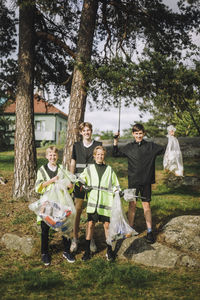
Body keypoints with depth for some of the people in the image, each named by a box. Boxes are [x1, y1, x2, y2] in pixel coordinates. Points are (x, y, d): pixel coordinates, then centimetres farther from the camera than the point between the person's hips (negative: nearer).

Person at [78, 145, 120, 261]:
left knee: (107, 225, 4)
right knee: (90, 225, 3)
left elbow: (116, 185, 14)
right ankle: (87, 250, 14)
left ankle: (109, 250, 18)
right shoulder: (89, 169, 7)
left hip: (106, 202, 0)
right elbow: (80, 180, 12)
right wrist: (86, 186, -7)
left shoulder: (109, 170, 8)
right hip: (93, 201, 0)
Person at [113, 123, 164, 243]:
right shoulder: (129, 147, 6)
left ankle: (150, 231, 11)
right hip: (133, 180, 1)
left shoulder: (151, 146, 2)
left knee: (146, 205, 3)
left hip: (146, 180, -1)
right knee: (132, 204, 7)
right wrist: (115, 142, 2)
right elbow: (116, 154, 15)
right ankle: (130, 229, 20)